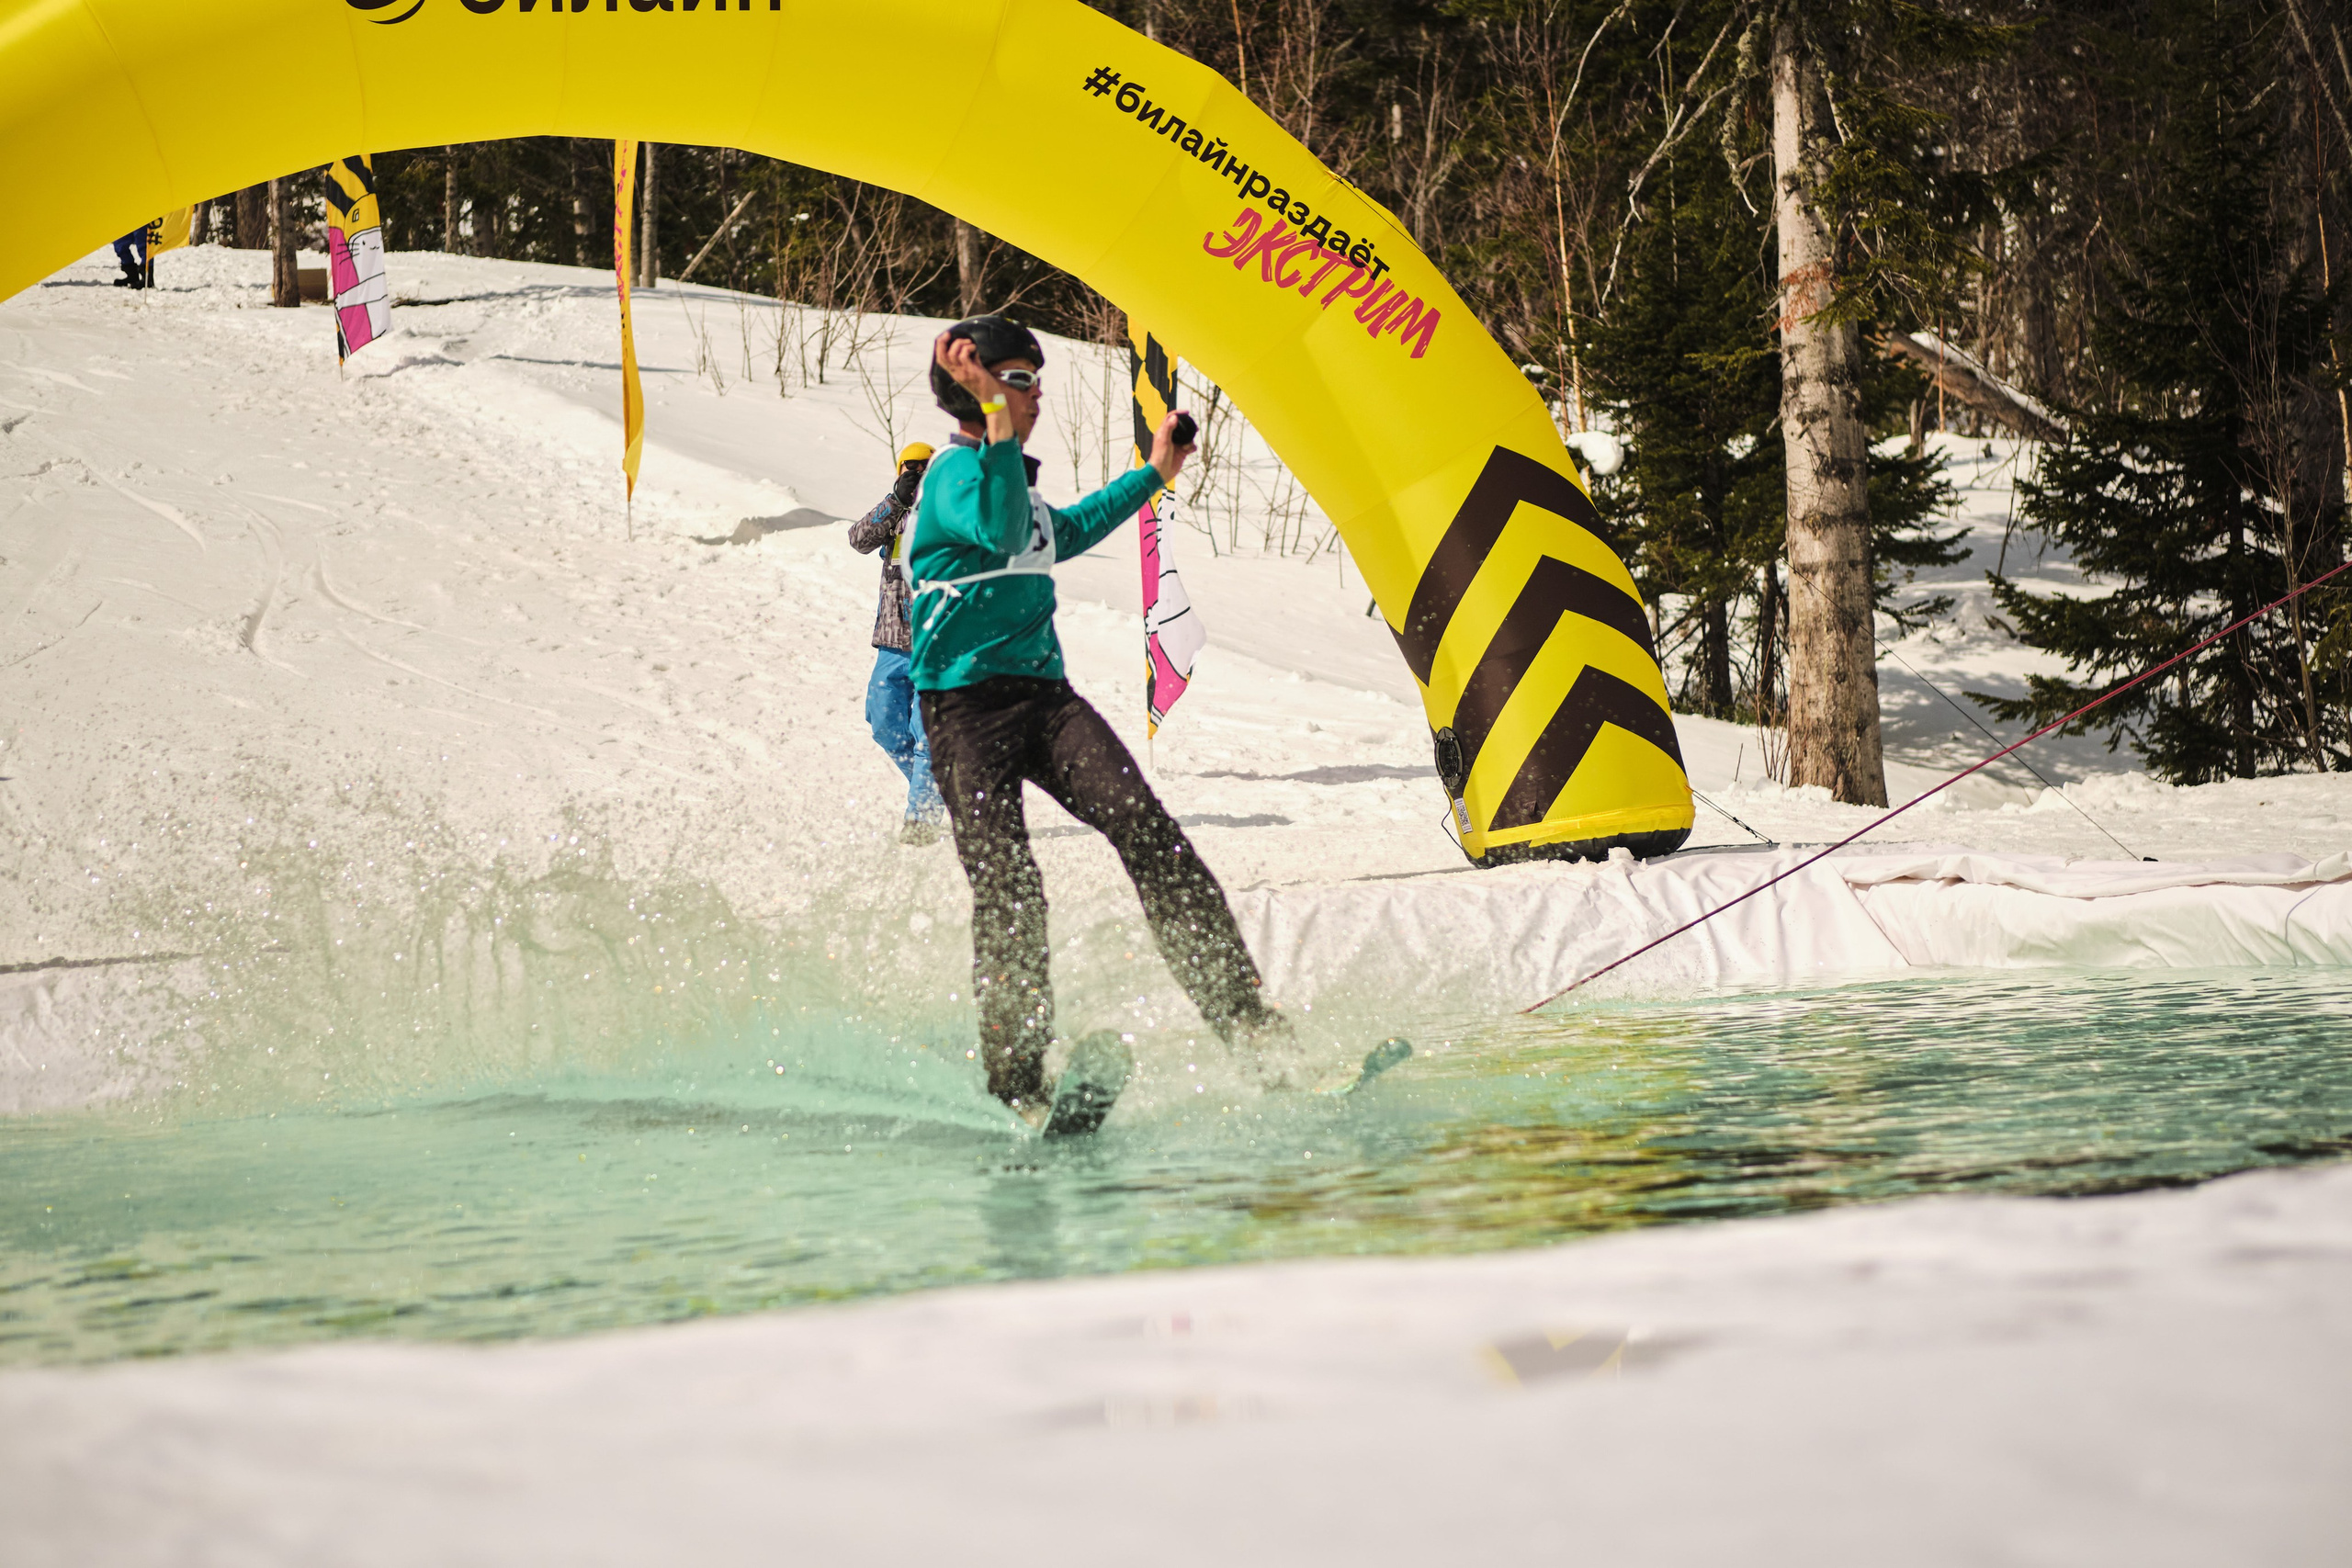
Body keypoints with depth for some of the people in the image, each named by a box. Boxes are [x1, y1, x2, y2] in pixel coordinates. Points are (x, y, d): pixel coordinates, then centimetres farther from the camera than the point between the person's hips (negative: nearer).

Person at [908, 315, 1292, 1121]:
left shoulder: (1013, 475, 20)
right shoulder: (955, 470, -7)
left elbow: (1061, 534, 42)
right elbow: (1000, 534, -29)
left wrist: (1154, 474, 50)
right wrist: (994, 410, -30)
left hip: (1043, 693, 7)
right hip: (967, 706, -7)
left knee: (1146, 830, -13)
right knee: (1006, 888, -16)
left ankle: (1246, 1020, -19)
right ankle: (1017, 1085, -11)